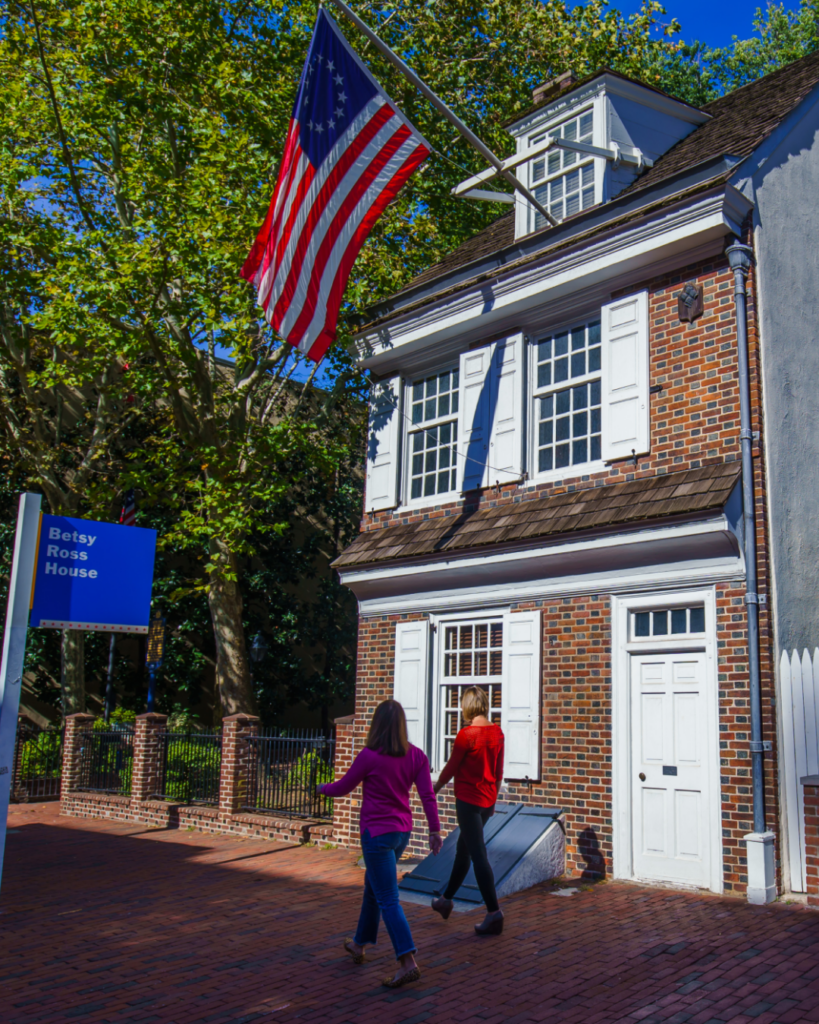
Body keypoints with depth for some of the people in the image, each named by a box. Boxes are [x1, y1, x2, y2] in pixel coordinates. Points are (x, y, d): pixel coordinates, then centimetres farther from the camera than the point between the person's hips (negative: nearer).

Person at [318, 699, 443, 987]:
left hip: (377, 833, -7)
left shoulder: (369, 756, -16)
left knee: (388, 900, -3)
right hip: (402, 832, 7)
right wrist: (435, 830, 6)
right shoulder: (416, 756, -2)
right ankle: (360, 944, 40)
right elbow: (428, 795, -2)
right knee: (372, 887, 24)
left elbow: (343, 787, -3)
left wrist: (323, 788, 18)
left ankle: (408, 963, -9)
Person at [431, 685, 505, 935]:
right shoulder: (497, 732, 3)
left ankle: (494, 912, -8)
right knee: (463, 849, 20)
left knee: (478, 854, -5)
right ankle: (446, 900, 34)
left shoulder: (466, 734, -17)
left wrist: (436, 788, 10)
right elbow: (499, 771, 11)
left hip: (468, 799, -8)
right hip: (487, 800, 8)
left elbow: (451, 767, -8)